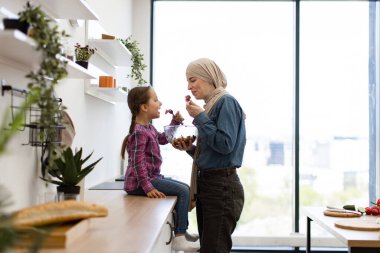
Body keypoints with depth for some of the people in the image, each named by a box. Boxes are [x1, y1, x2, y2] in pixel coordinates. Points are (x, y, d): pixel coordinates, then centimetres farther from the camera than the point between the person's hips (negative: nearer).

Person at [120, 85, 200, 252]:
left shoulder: (149, 128, 13)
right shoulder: (139, 132, -19)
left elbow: (163, 139, 31)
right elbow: (138, 163, -25)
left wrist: (175, 121, 18)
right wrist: (148, 187, -31)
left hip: (152, 177, 11)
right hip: (139, 182, -11)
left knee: (184, 188, 18)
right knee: (183, 191, -18)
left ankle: (182, 230, 26)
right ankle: (179, 238, -15)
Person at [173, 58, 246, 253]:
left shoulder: (226, 101, -9)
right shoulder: (211, 105, 16)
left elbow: (225, 145, -20)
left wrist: (200, 117, -13)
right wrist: (190, 148, 5)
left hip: (222, 187, -9)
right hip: (206, 184, 9)